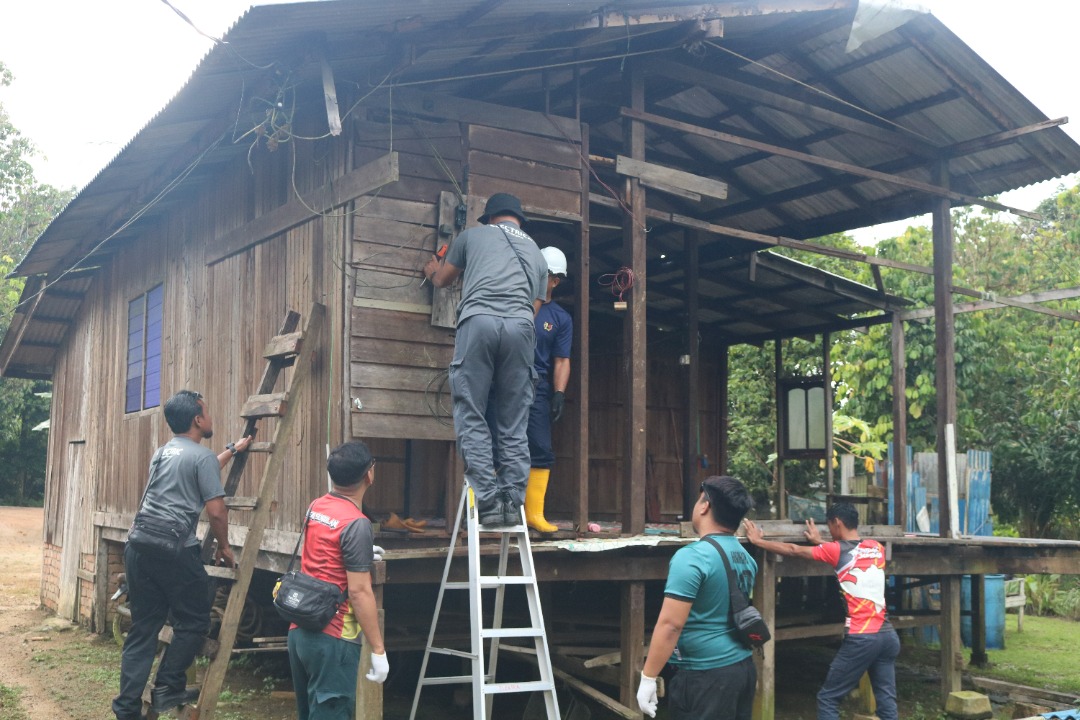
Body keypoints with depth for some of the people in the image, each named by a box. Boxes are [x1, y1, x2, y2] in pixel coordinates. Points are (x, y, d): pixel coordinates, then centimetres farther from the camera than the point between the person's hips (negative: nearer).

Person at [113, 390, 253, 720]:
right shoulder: (202, 457, -6)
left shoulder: (163, 452, 19)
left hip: (139, 547, 8)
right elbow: (216, 511, -9)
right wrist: (224, 547, 6)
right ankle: (167, 688, 12)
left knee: (142, 630, 11)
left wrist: (232, 449, 46)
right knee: (194, 621, 10)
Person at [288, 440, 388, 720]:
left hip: (300, 630, 8)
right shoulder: (356, 524, -17)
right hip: (332, 638, -8)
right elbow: (359, 592, -20)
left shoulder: (316, 507, 9)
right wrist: (378, 649, -15)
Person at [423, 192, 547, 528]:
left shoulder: (473, 235, 24)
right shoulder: (536, 253, 30)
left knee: (472, 420, 1)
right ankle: (513, 504, 4)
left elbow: (442, 280, 37)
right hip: (521, 326, 3)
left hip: (478, 321, -2)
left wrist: (433, 271, 60)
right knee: (513, 426, 8)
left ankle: (488, 502, -6)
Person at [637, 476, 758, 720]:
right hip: (744, 667, 8)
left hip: (706, 676, -8)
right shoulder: (746, 558, 7)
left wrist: (648, 678, -15)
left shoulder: (692, 557, -18)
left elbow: (670, 624, -20)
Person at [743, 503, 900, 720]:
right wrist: (821, 543, 37)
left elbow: (793, 551, 0)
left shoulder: (837, 550, -4)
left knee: (828, 699, 5)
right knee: (887, 701, 8)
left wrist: (758, 540, 11)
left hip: (861, 638, -6)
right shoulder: (877, 548, 11)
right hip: (888, 635, 6)